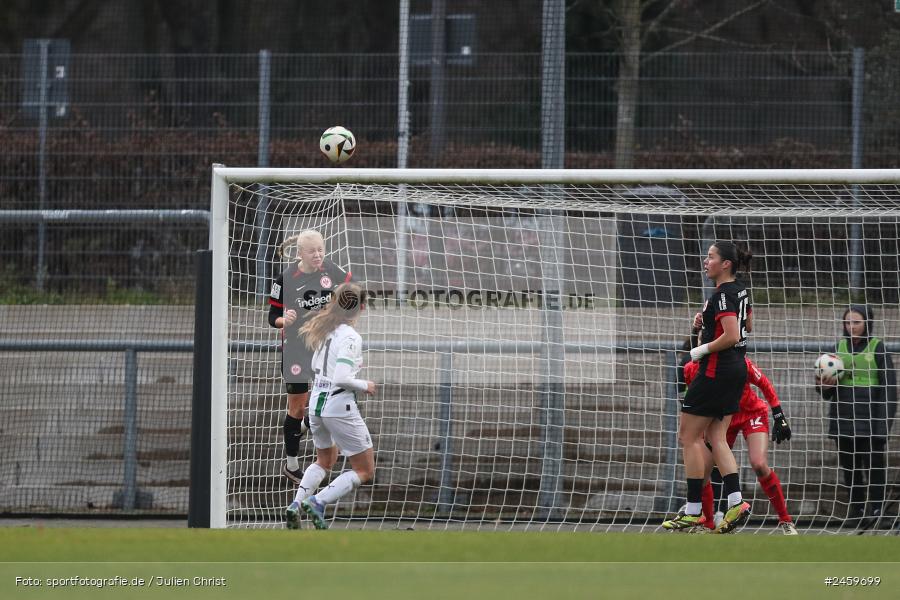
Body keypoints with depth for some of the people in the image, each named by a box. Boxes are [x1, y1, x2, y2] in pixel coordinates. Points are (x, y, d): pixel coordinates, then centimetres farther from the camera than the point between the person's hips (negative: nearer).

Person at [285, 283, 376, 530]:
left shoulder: (326, 331, 5)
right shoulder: (350, 337, -18)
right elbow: (341, 378, -25)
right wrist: (364, 385, -8)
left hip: (317, 404, 8)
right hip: (340, 406, -8)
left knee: (324, 461, 31)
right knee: (365, 470, 4)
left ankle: (296, 503, 14)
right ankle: (318, 502, -10)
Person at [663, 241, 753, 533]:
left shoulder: (722, 296, -18)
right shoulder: (740, 291, 10)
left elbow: (732, 336, -26)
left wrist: (701, 350, -14)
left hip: (716, 371, -10)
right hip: (737, 369, 10)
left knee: (688, 437, 0)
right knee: (716, 438, 11)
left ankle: (693, 512, 1)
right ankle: (735, 502, -2)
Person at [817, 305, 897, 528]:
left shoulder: (877, 348, -1)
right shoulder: (839, 347, 11)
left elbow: (889, 386, -3)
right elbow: (828, 391, 17)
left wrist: (884, 420, -11)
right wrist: (824, 385, -7)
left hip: (870, 417, -4)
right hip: (844, 416, 4)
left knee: (874, 464, -5)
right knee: (849, 464, 5)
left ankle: (876, 509, 2)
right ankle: (856, 508, 14)